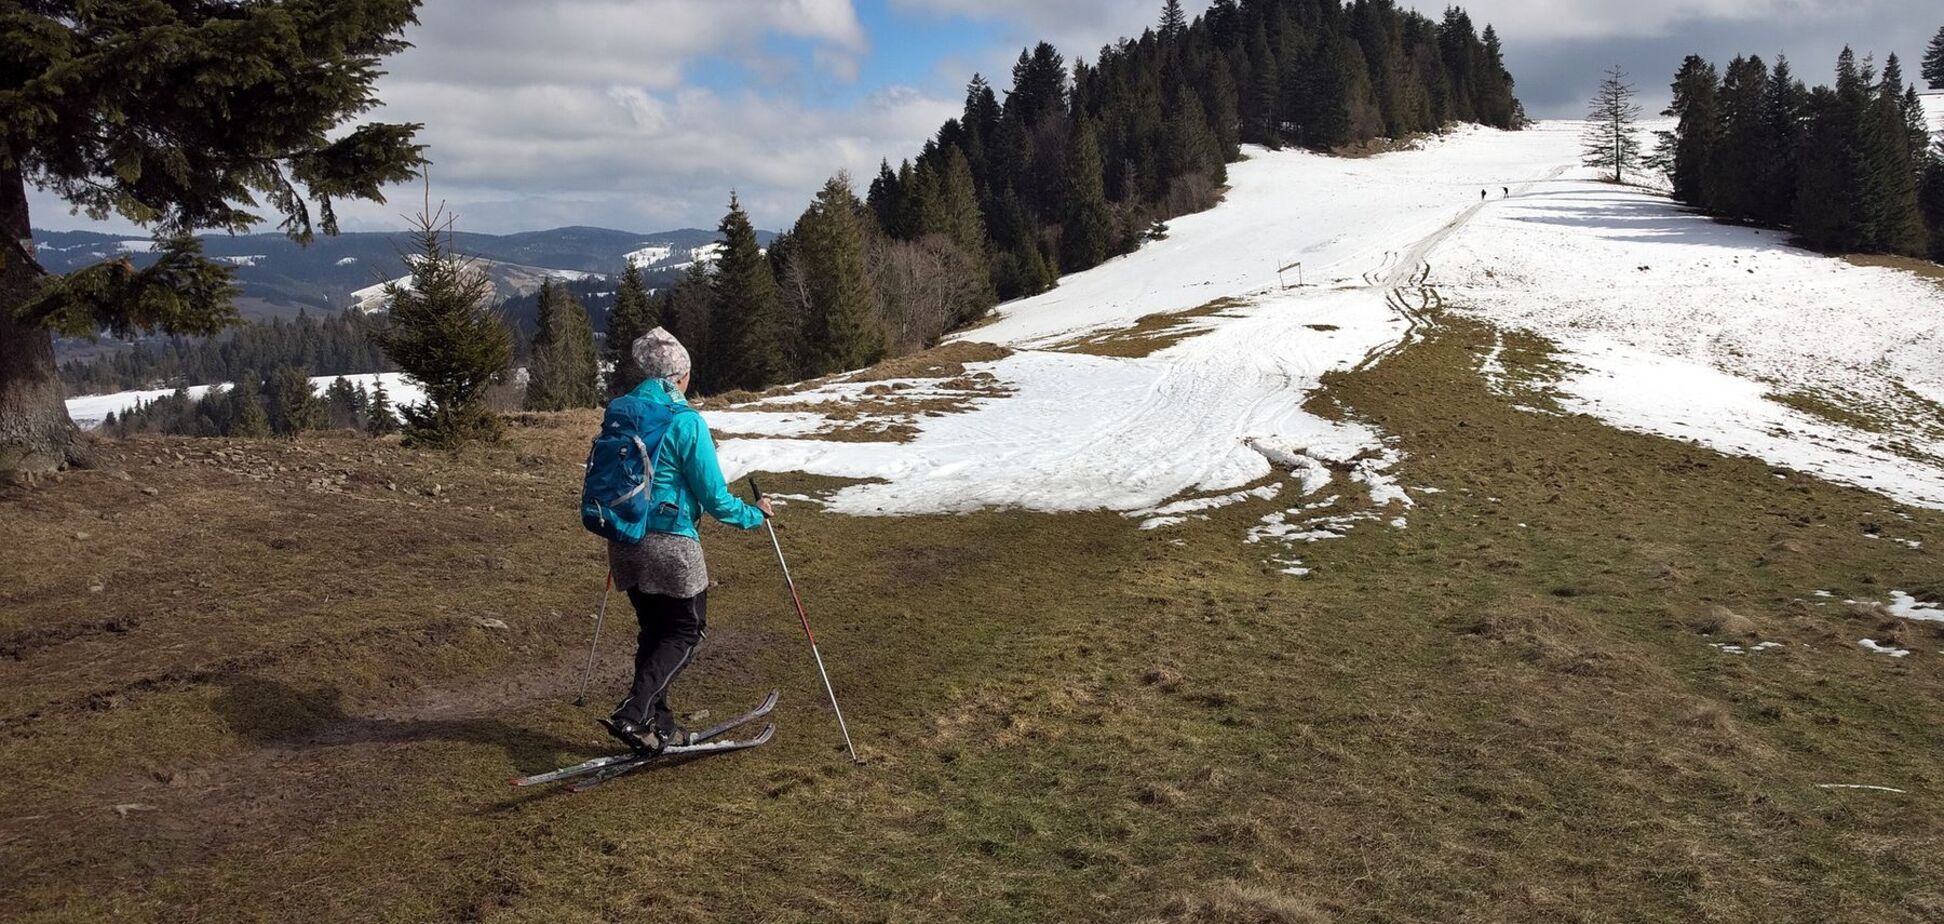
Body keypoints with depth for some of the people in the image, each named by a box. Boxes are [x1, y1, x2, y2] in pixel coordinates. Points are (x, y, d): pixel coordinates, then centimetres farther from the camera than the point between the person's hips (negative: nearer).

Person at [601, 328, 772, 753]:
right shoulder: (686, 422, -15)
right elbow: (714, 497, -13)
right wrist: (754, 515, 4)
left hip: (625, 543, 7)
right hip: (670, 545, -7)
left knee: (654, 630, 19)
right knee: (687, 631, 9)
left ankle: (656, 725, 23)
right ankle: (633, 714, -5)